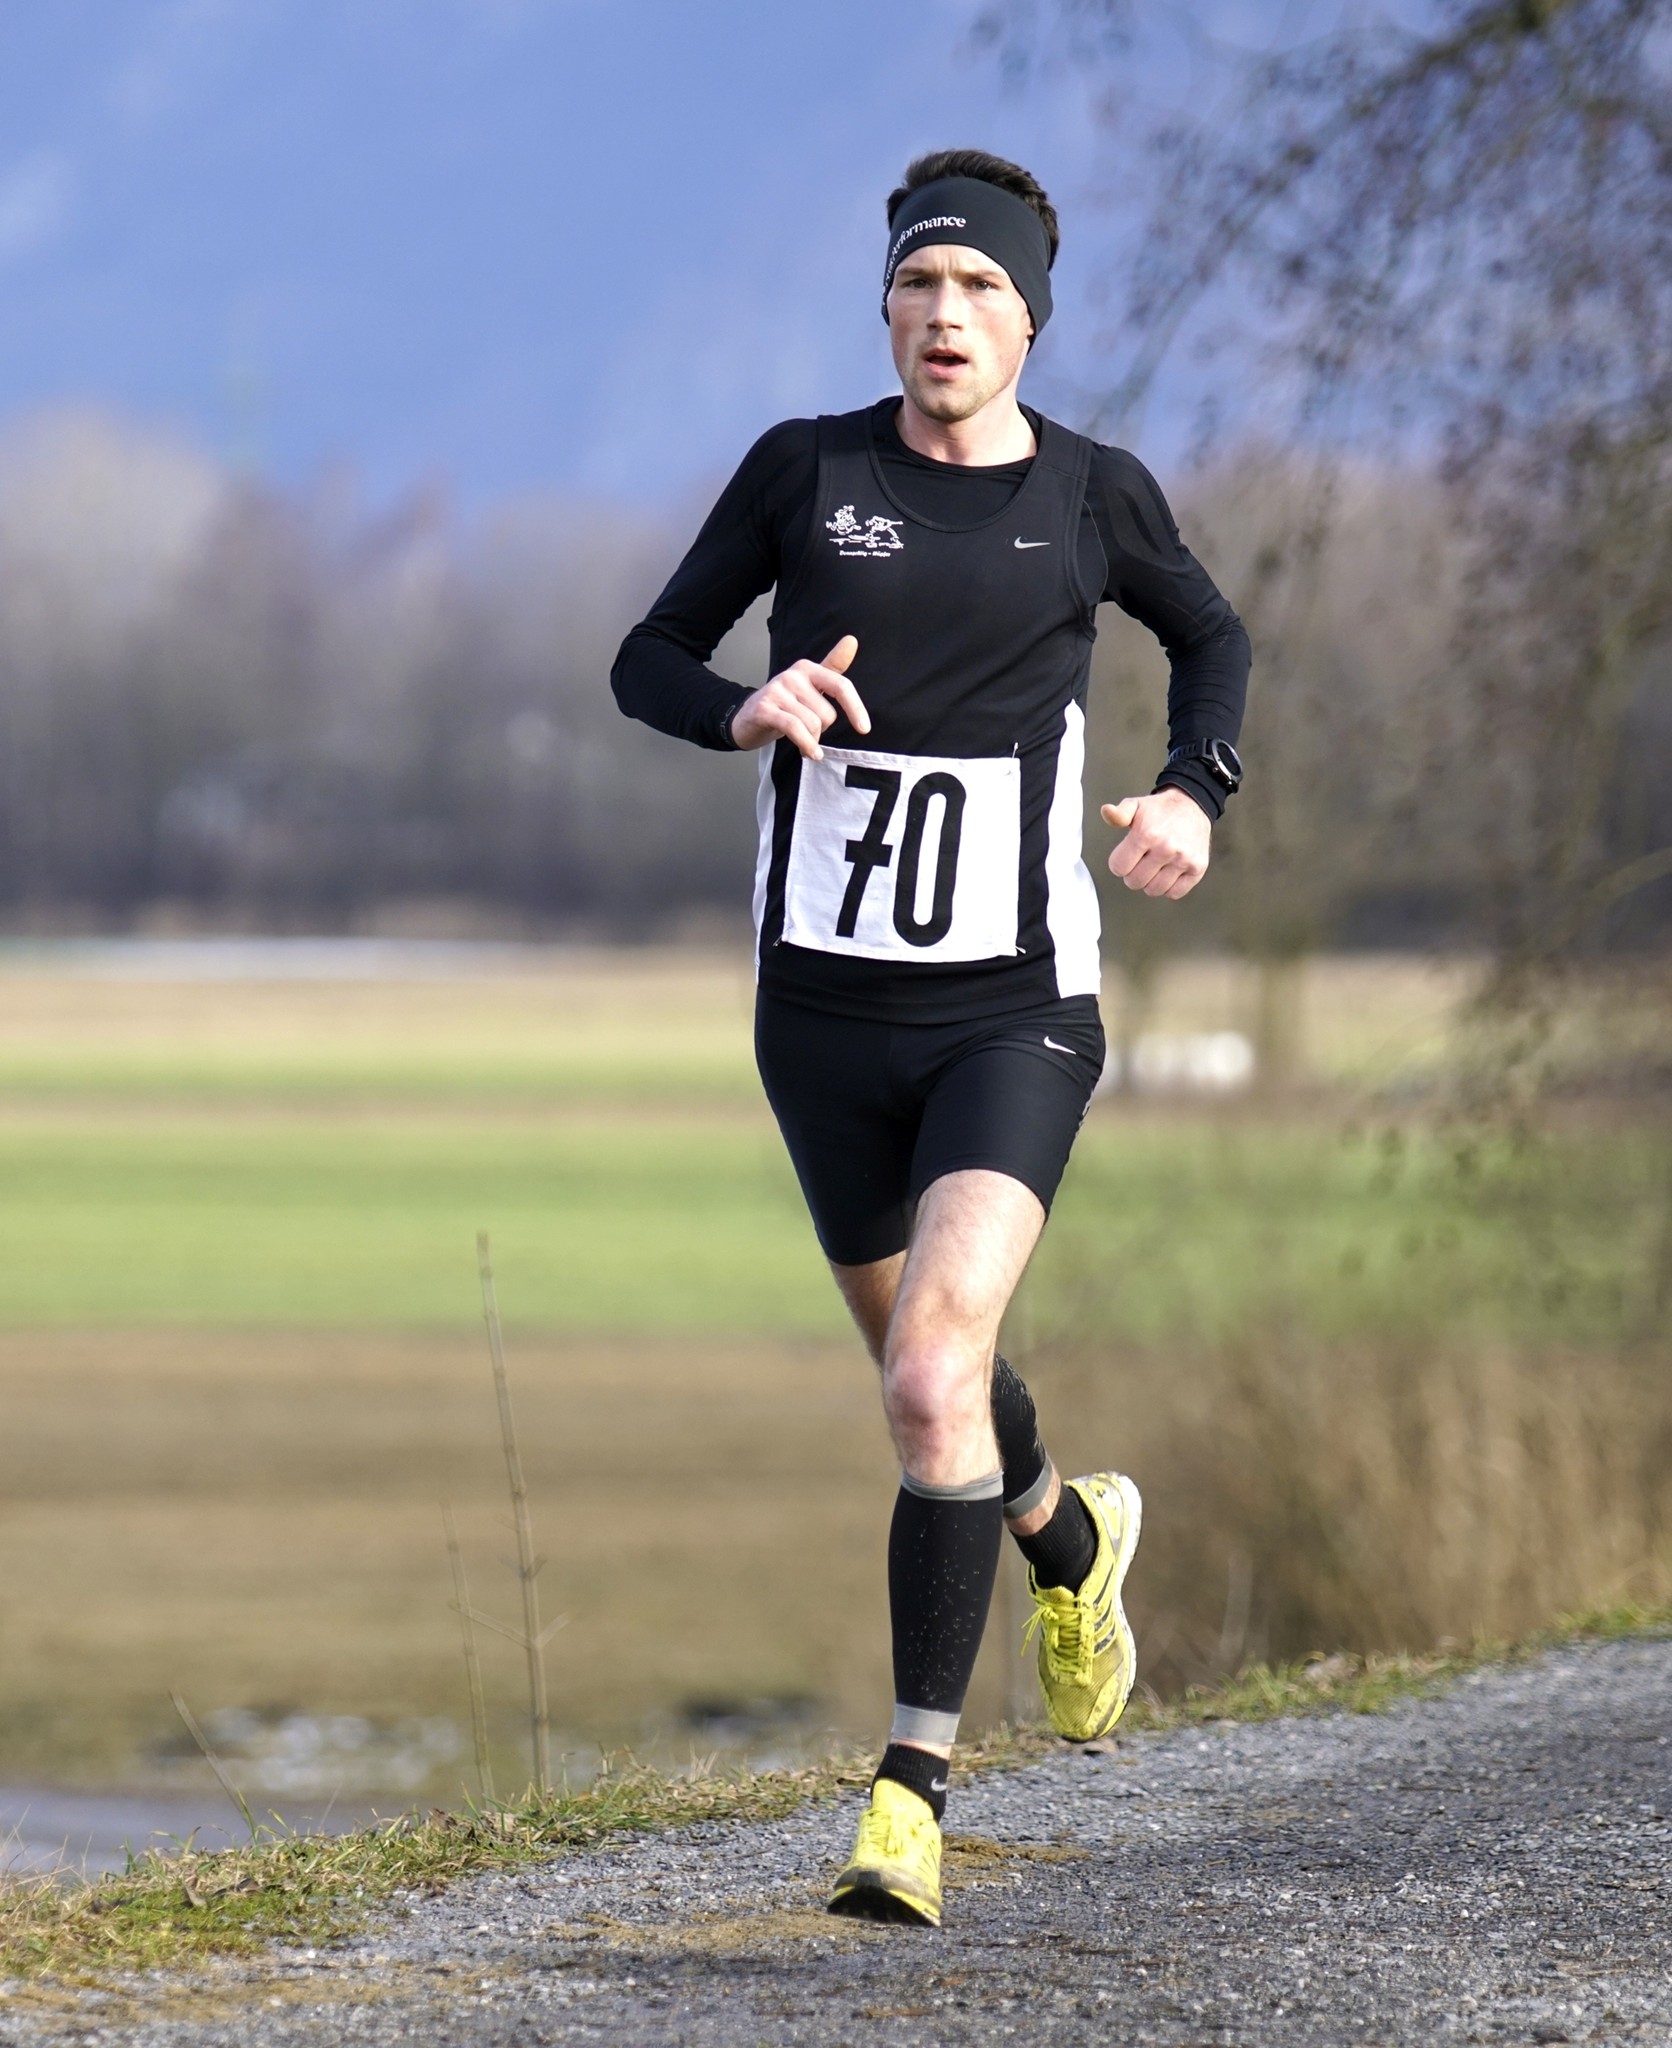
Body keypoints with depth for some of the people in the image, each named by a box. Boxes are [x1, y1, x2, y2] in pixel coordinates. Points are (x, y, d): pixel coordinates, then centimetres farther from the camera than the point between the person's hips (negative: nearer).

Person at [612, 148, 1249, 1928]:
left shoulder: (1092, 497, 1)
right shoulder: (804, 470, 0)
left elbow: (1212, 640, 20)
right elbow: (648, 662, 6)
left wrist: (1195, 792, 2)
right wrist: (745, 707, -16)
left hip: (1014, 1009, -2)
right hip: (825, 1003, 3)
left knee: (933, 1374, -20)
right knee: (918, 1367, 17)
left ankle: (913, 1785, -16)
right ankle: (1070, 1540, 51)